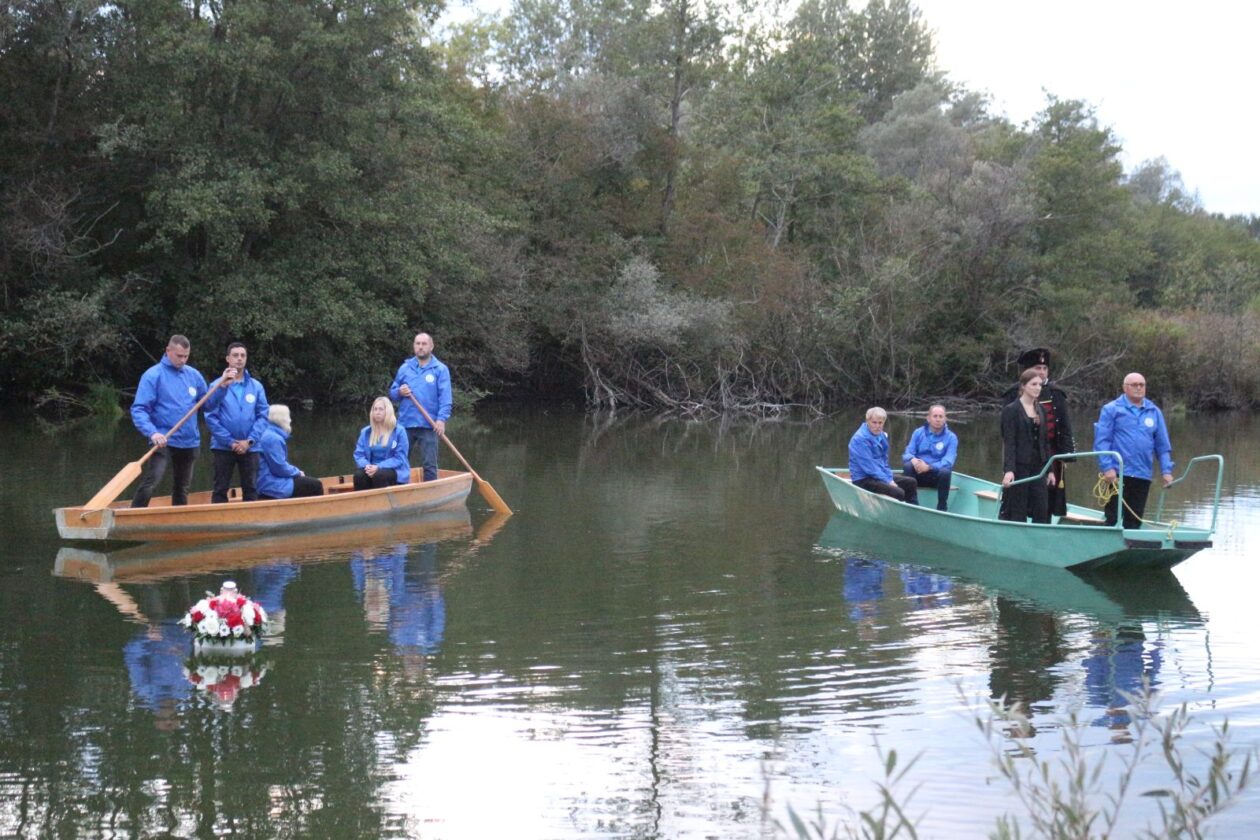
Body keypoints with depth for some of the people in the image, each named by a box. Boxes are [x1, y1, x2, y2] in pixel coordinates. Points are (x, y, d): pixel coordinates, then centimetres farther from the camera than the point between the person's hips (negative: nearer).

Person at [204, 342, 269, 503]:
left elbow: (263, 416, 2)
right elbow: (211, 417, -7)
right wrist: (230, 442, -12)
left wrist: (249, 441, -9)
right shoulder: (217, 385, -4)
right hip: (223, 447, -2)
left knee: (250, 489, 7)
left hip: (250, 447, 2)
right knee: (220, 489, 3)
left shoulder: (256, 386, 3)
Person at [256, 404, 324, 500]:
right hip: (273, 486, -11)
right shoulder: (273, 438, -19)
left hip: (274, 481, 11)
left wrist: (297, 472, 9)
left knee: (312, 482, 18)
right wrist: (297, 472, -6)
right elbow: (280, 468, -21)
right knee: (315, 485, -9)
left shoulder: (271, 435, 14)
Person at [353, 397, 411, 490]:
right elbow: (358, 455, 7)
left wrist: (378, 467, -22)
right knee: (359, 474, -30)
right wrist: (367, 465, -17)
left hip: (395, 472, -3)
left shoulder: (399, 431, -3)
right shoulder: (365, 432, 11)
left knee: (379, 475, -37)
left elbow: (399, 458, -9)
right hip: (372, 470, 3)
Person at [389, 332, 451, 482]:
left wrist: (442, 419, -18)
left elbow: (445, 397, -6)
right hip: (405, 424, 3)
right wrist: (399, 392, -7)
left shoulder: (440, 369, 1)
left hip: (428, 426, -3)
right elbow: (392, 393, 17)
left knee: (430, 465, 1)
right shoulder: (404, 368, 12)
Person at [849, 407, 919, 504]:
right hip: (864, 480, -10)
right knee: (898, 493, -26)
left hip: (880, 475, 10)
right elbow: (869, 466, -22)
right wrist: (888, 481, -18)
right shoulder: (860, 439, -19)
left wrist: (890, 479, 0)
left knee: (911, 483, 11)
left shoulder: (882, 436, 9)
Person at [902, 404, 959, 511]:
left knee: (945, 472, -34)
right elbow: (907, 454, 0)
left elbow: (948, 461, -14)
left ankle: (942, 509, -21)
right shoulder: (918, 433, 6)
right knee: (908, 466, -29)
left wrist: (929, 467, -29)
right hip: (919, 474, 2)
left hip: (937, 475, -1)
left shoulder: (951, 438, -2)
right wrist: (913, 460, -25)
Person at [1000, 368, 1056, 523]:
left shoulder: (1041, 410, 12)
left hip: (1038, 466, 6)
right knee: (1017, 513, -1)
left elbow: (1044, 442, 15)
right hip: (1019, 467, -6)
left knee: (1042, 510, 3)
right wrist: (1008, 470, -24)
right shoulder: (1011, 410, -7)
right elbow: (1008, 442, -14)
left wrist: (1050, 470, 12)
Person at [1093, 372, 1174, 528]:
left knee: (1134, 520, 8)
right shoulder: (1111, 409, 0)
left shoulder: (1154, 412, 12)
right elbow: (1101, 440, -5)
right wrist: (1107, 467, -14)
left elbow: (1163, 445, 15)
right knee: (1114, 518, -2)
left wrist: (1166, 470, 6)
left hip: (1143, 475, 4)